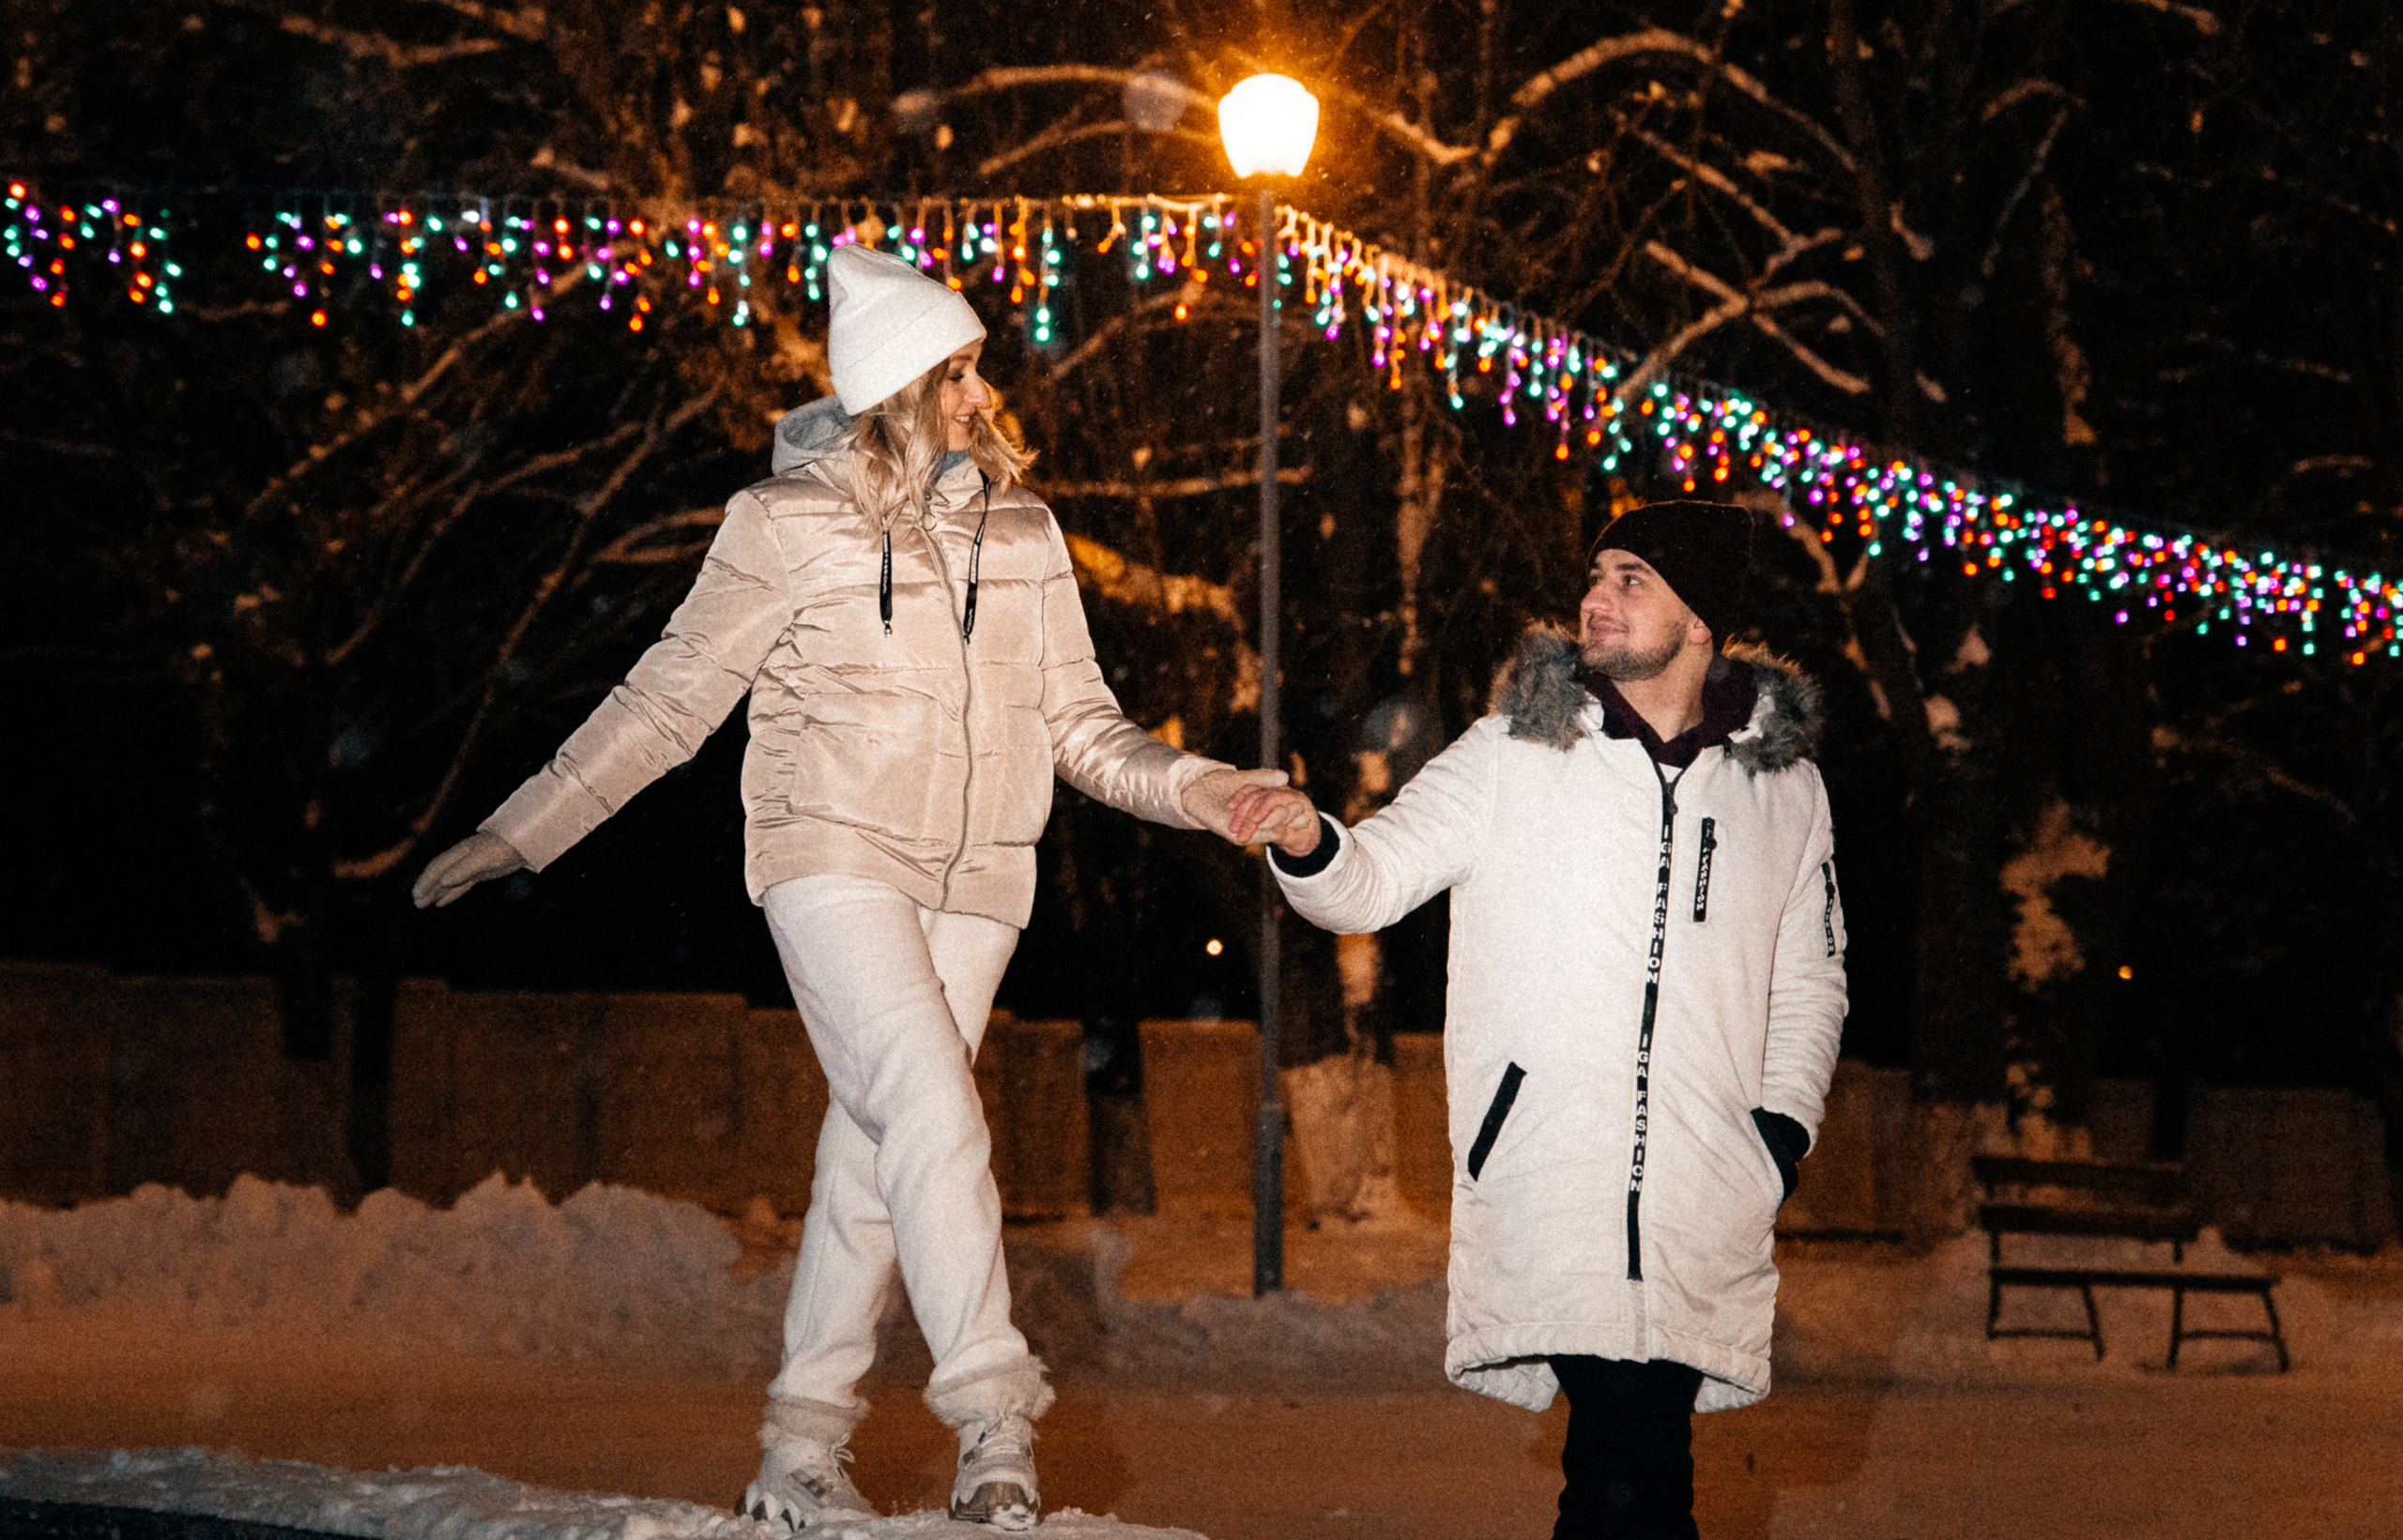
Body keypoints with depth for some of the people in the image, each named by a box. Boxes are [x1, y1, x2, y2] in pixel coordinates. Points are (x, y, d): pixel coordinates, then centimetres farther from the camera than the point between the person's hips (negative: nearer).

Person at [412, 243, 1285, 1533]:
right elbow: (665, 702, 1)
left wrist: (1189, 787, -7)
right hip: (833, 855, -4)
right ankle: (992, 1425, -20)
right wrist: (518, 835, 0)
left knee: (873, 1157, 5)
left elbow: (1079, 721, 11)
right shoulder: (790, 526, -5)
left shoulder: (1021, 533, 9)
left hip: (970, 884, 4)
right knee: (935, 1113, -20)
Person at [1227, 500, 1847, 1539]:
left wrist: (1784, 1124, 9)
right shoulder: (1511, 755, 7)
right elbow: (1374, 880, 4)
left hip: (1701, 1203, 2)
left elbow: (1809, 978, 23)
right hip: (1548, 1176, -2)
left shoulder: (1784, 787, 14)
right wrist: (1309, 843, -19)